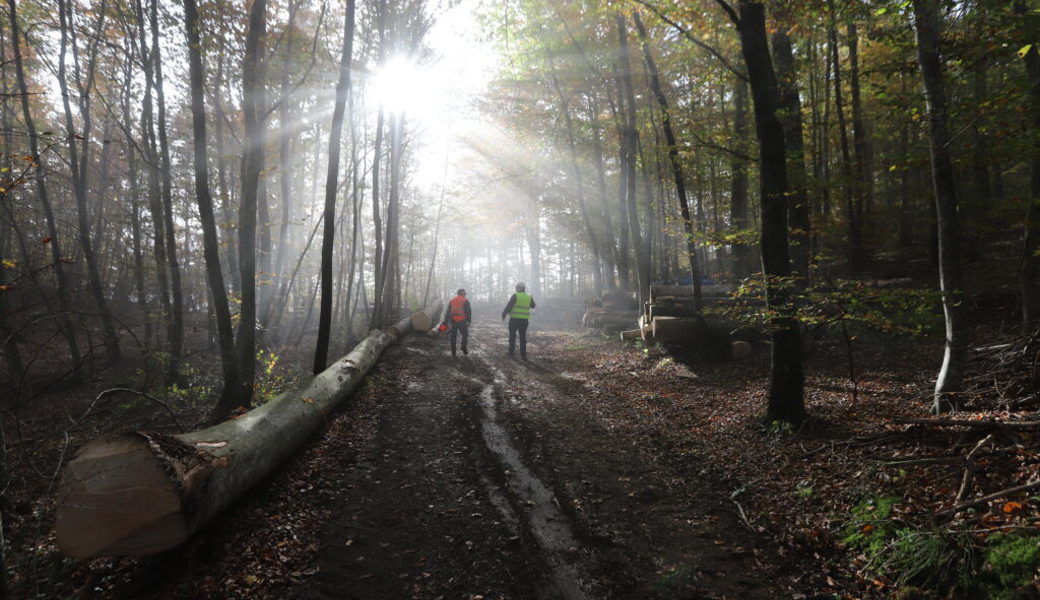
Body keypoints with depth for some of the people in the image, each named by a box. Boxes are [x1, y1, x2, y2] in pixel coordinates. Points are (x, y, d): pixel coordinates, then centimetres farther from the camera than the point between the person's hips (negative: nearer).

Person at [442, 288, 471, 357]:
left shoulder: (451, 301, 11)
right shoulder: (465, 301, -3)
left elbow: (448, 312, 12)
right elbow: (468, 312, -7)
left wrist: (445, 322, 15)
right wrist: (468, 321, -1)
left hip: (453, 322, 4)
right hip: (462, 322, -4)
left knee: (453, 337, 9)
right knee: (465, 335, 15)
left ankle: (453, 353, 10)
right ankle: (464, 349, 9)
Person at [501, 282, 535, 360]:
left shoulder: (515, 296, -9)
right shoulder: (529, 297, 6)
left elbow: (509, 306, -13)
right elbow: (533, 306, 23)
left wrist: (503, 314, -2)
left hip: (514, 319, -3)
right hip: (524, 320, 3)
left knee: (512, 336, 8)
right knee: (523, 337, 5)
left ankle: (511, 353, 9)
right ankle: (523, 355, 0)